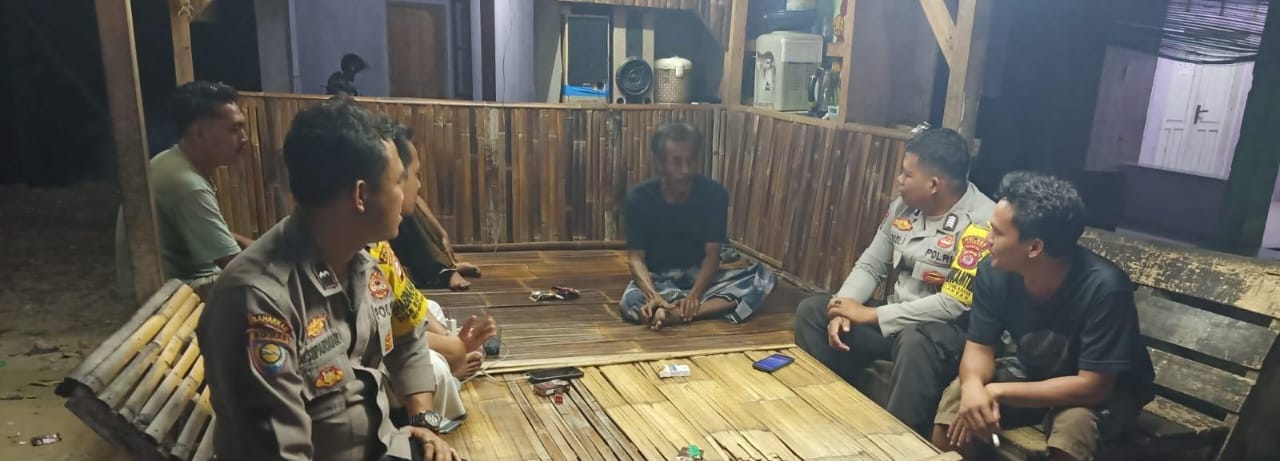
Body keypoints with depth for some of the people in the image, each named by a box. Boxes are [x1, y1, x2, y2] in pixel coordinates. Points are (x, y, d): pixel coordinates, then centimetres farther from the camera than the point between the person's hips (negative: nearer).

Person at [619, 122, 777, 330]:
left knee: (764, 277, -24)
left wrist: (695, 294, -33)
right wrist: (653, 296, -38)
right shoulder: (639, 197, -16)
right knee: (631, 303, -36)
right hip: (659, 278, -1)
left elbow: (712, 254, -14)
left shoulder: (714, 193, -14)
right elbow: (636, 258, -18)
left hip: (700, 273, 2)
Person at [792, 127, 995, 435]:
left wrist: (871, 315, -22)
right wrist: (842, 309, -13)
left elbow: (955, 304, -27)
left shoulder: (982, 222, -22)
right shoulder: (904, 205, 2)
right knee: (812, 310, -1)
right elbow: (871, 265, 7)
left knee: (916, 340, -40)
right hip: (895, 318, 7)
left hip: (951, 331, -7)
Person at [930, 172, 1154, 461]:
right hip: (1035, 373, 4)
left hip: (1107, 391, -3)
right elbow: (979, 347, -12)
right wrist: (973, 387, -36)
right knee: (957, 399, -19)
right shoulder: (993, 271, -20)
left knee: (1074, 421, -35)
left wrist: (998, 392, -34)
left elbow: (1092, 386, -30)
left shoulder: (1104, 287, -32)